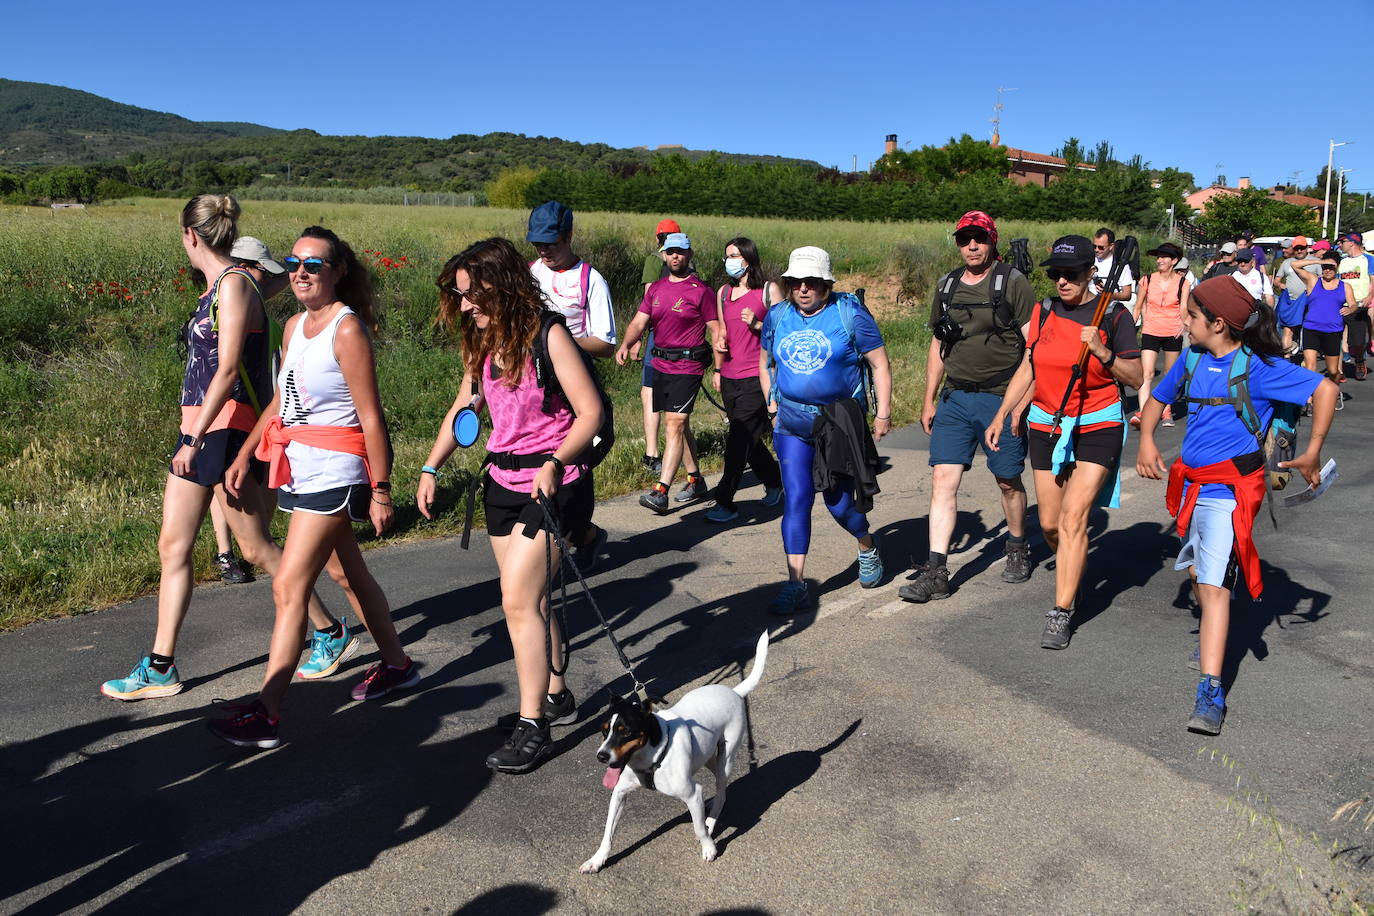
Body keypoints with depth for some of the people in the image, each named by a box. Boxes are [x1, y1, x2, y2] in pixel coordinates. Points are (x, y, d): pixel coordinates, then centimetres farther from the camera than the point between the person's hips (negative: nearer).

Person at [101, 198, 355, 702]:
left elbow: (228, 370, -18)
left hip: (227, 428, -9)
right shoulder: (216, 287, 13)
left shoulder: (234, 284, -12)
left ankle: (332, 633, 15)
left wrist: (195, 441, -21)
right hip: (197, 430, 9)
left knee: (258, 547, 0)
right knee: (173, 545, 8)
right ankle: (160, 669, 16)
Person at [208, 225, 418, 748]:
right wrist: (244, 456, 16)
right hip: (300, 465, 9)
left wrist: (380, 490, -16)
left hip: (334, 469, -9)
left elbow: (371, 417, -16)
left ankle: (266, 715, -2)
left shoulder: (347, 329, -15)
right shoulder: (294, 326, 10)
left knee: (289, 586, -9)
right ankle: (396, 665, 35)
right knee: (347, 572, 18)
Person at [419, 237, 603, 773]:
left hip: (552, 483, -7)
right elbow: (462, 409, 18)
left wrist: (554, 464, -27)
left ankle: (532, 726, -1)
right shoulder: (482, 343, 8)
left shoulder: (547, 335, -14)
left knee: (519, 601, -11)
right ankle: (556, 697, 29)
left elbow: (590, 412, -16)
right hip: (503, 482, 7)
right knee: (530, 599, 12)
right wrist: (430, 469, 10)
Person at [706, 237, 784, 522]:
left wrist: (758, 324, -17)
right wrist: (718, 369, 14)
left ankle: (725, 502, -8)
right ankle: (774, 482, 36)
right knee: (748, 438, 14)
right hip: (730, 378, 6)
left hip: (757, 376, -6)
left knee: (740, 438, -11)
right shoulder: (723, 292, 13)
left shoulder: (769, 290, -2)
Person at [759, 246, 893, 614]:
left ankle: (868, 548, 35)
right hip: (792, 421, 3)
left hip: (841, 422, -3)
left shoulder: (850, 314, -7)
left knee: (838, 500, 1)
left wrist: (883, 413, -6)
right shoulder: (778, 316, 4)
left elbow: (880, 364, -2)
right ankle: (796, 585, 0)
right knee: (796, 498, -4)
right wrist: (773, 406, 11)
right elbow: (765, 362, 19)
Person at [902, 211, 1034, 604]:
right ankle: (935, 571, -4)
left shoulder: (1012, 282, -5)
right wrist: (929, 401, 14)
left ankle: (1017, 549, 34)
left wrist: (1023, 400, -14)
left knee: (1008, 481, 9)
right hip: (955, 398, 4)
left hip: (1002, 398, -4)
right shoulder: (947, 286, 11)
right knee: (943, 479, -5)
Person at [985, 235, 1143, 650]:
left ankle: (1061, 613, -8)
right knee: (1049, 523, 8)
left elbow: (1136, 378, -4)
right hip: (1046, 425, 4)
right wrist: (1001, 415, 9)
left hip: (1097, 427, -4)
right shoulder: (1044, 312, 5)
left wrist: (1102, 352, -21)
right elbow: (1027, 369, 13)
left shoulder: (1114, 316, -6)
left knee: (1073, 516, -14)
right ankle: (1074, 570, 38)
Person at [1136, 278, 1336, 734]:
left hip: (1229, 490, -7)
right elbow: (1157, 398, 19)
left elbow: (1325, 389, -12)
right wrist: (1146, 439, 1)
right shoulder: (1192, 360, 7)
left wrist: (1311, 455, -11)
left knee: (1213, 584, -15)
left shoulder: (1258, 367, -11)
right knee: (1196, 571, 21)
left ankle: (1210, 693, -15)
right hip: (1192, 484, 7)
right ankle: (1212, 636, 49)